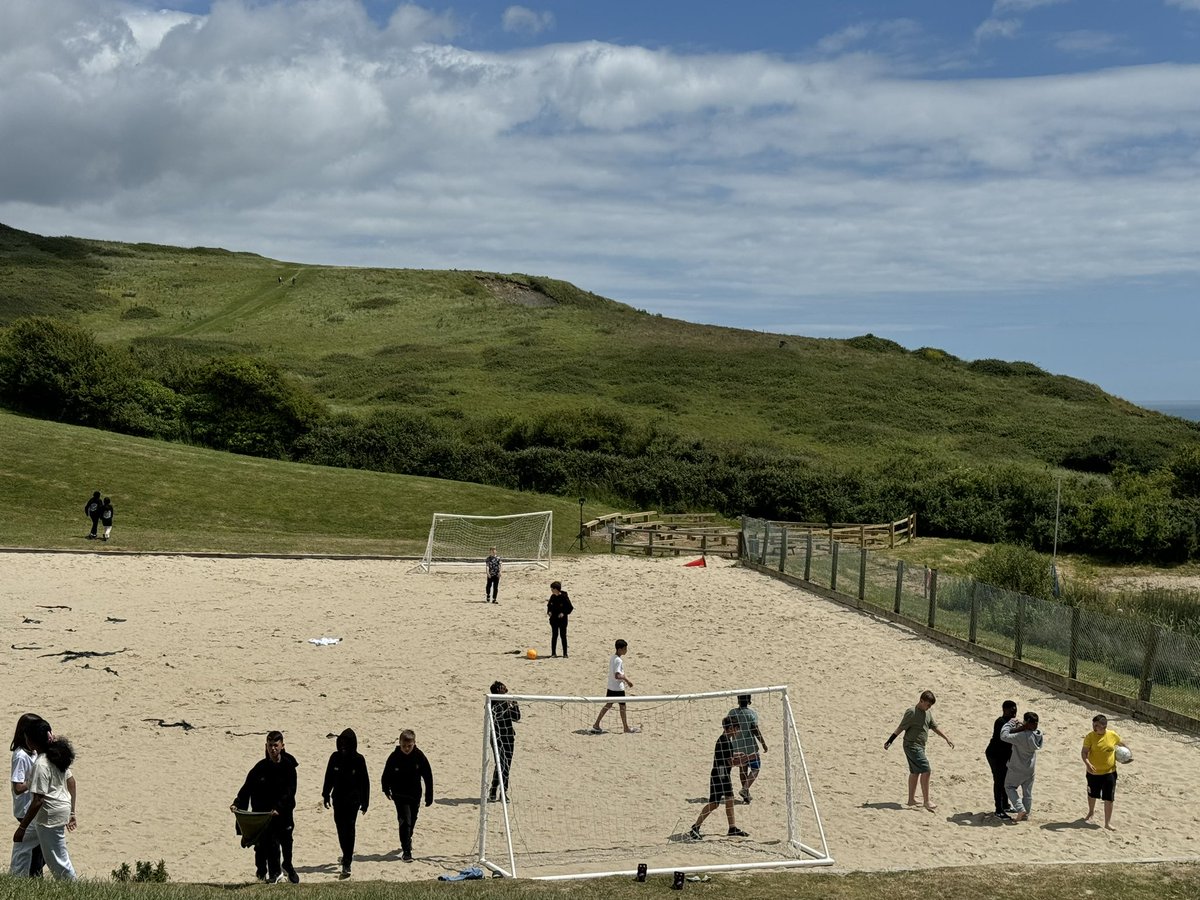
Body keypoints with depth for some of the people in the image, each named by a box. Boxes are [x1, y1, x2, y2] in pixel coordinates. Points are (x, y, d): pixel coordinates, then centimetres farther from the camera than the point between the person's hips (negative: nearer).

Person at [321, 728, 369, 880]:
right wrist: (326, 795, 10)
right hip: (338, 798, 4)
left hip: (353, 800, -4)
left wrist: (365, 802, -4)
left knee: (348, 829, -8)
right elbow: (329, 777, 10)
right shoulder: (335, 757, 0)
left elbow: (364, 782, -4)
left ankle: (346, 864, -8)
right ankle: (347, 855, 33)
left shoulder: (358, 759, -8)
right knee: (340, 826, 12)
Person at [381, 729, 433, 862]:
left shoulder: (419, 756, -10)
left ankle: (406, 842, 44)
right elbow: (386, 774, 2)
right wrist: (386, 790, 11)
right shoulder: (394, 757, -14)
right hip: (399, 795, -3)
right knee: (405, 821, -15)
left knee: (412, 821, 17)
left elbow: (428, 776, -3)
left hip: (415, 795, 3)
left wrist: (429, 796, -1)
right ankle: (407, 851, -13)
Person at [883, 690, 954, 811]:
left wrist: (947, 739, 23)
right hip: (912, 746, -9)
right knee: (926, 770, -14)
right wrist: (889, 741, -15)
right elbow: (901, 727, -14)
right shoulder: (912, 712, -15)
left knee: (915, 772, 14)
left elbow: (934, 727, 21)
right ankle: (926, 801, -12)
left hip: (920, 746, 9)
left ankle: (911, 799, 22)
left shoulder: (928, 713, 11)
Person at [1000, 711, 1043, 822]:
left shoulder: (1021, 736, -32)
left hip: (1017, 769, -6)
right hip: (1030, 768, 6)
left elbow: (1004, 736, -30)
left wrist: (1010, 723, -19)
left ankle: (1020, 809, 0)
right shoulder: (1036, 735, -10)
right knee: (1027, 791, 18)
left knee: (1009, 787, 14)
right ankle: (1026, 813, 28)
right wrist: (1018, 725, -3)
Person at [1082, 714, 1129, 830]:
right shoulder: (1090, 736, -13)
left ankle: (1108, 823, 11)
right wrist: (1087, 763, -33)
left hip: (1109, 772, 0)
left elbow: (1122, 743, 15)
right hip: (1093, 772, 0)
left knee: (1109, 798, 1)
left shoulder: (1113, 735, -6)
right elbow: (1084, 752, -17)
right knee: (1092, 794, 20)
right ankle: (1091, 812, 49)